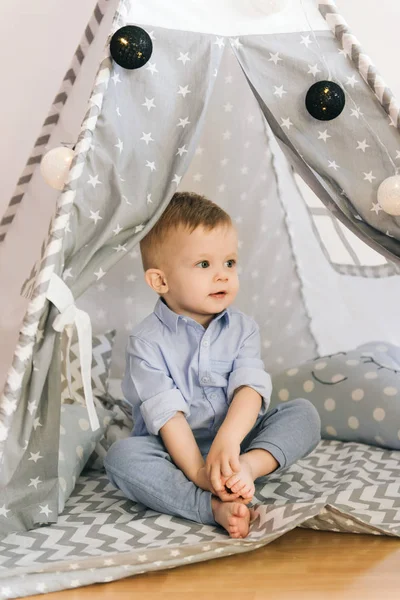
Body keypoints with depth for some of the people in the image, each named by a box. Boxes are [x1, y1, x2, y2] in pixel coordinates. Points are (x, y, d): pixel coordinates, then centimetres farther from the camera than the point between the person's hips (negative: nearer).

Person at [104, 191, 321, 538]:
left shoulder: (242, 328, 0)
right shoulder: (147, 342, -11)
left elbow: (251, 388, -15)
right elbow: (166, 413, -19)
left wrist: (228, 439, -33)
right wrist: (198, 471, -29)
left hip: (237, 440, 3)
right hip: (177, 450, -3)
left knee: (304, 414, -13)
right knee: (122, 456, -31)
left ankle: (249, 465, -37)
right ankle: (215, 508, -39)